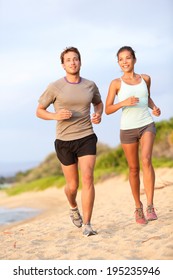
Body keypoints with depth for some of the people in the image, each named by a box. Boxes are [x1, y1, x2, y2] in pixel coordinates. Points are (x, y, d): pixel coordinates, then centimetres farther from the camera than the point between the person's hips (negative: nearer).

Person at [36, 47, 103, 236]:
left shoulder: (90, 85, 3)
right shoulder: (55, 87, -5)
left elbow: (98, 103, 24)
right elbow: (39, 111, 3)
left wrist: (98, 115, 1)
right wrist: (56, 116, -17)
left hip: (86, 138, 1)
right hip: (64, 141, -1)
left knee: (87, 179, -17)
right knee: (72, 185, 9)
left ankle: (87, 225, -11)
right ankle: (73, 208, 44)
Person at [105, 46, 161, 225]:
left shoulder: (145, 79, 7)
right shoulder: (116, 83, -1)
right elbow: (107, 110, -2)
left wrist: (154, 107, 4)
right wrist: (123, 102, -18)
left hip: (146, 125, 1)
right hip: (127, 129, 0)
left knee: (146, 160, -22)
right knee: (133, 169, 6)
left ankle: (150, 206, -19)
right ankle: (138, 207, 22)